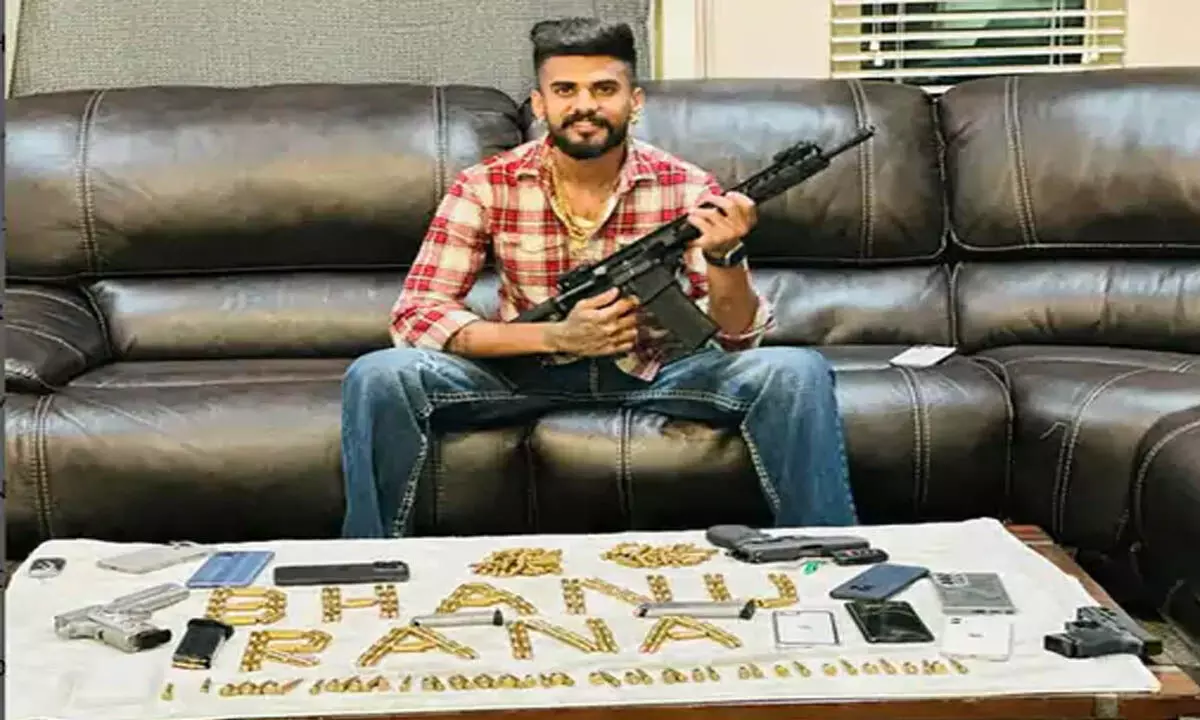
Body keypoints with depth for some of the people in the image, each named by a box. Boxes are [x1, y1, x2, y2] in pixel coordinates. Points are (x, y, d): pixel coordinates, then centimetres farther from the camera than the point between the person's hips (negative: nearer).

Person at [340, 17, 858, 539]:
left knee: (798, 372, -24)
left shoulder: (686, 188, -10)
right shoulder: (485, 187, -11)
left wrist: (723, 256, -35)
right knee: (378, 376, -26)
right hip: (527, 369, 0)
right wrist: (558, 337, -26)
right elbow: (414, 315, -15)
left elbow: (738, 337, -11)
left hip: (655, 372, 1)